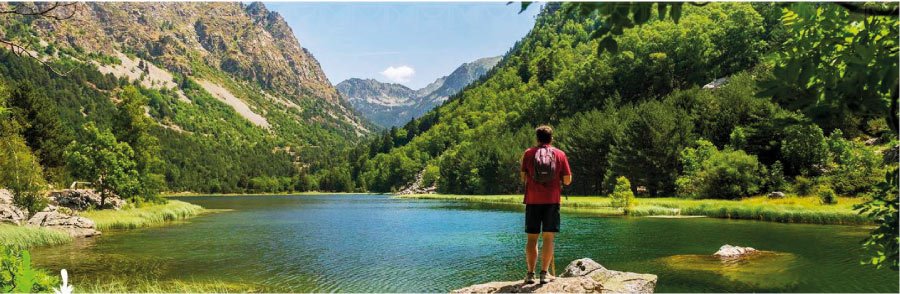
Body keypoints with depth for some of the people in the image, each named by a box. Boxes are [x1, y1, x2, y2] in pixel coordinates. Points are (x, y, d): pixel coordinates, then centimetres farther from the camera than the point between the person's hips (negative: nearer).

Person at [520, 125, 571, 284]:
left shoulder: (528, 153, 3)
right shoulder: (560, 154, 3)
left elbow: (523, 177, 5)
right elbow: (567, 180, 2)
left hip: (533, 200, 0)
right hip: (552, 201, 0)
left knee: (532, 237, 6)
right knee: (548, 237, 3)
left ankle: (531, 273, 5)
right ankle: (544, 273, 2)